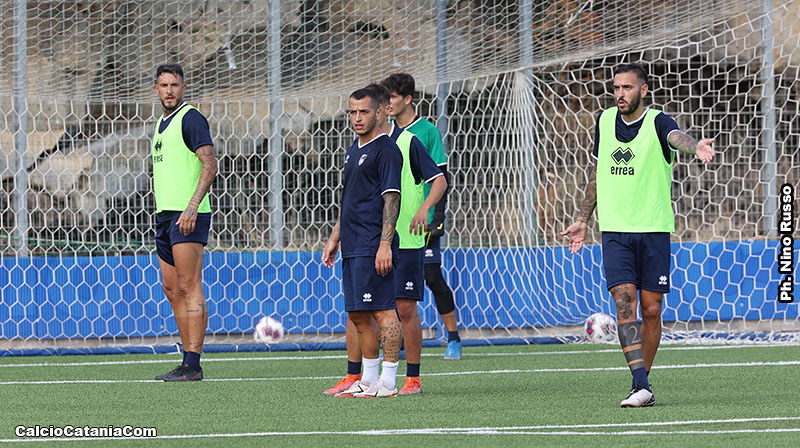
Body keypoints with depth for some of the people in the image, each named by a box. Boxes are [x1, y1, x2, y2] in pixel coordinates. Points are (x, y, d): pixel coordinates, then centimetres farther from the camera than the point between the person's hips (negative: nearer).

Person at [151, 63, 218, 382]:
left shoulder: (191, 119, -7)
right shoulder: (162, 124, 21)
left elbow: (210, 165, -15)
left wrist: (192, 207, -24)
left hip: (187, 215, -9)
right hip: (165, 213, 9)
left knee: (189, 287, -11)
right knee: (171, 288, 8)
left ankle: (193, 364, -12)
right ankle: (189, 361, 10)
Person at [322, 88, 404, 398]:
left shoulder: (385, 150, -8)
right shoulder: (353, 151, 20)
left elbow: (392, 198, -14)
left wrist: (385, 244, -21)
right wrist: (335, 238, 25)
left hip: (374, 247, -10)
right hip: (352, 247, 10)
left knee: (382, 311, -8)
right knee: (358, 316, 10)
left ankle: (388, 382, -7)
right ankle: (368, 380, 16)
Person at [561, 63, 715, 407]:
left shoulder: (657, 122, -6)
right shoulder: (604, 120, 8)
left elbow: (676, 137, -31)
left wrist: (696, 146, -54)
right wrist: (583, 220, 22)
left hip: (654, 230, -2)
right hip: (615, 231, 2)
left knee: (651, 310, 2)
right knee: (624, 301, -14)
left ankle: (640, 382, 18)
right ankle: (641, 386, -21)